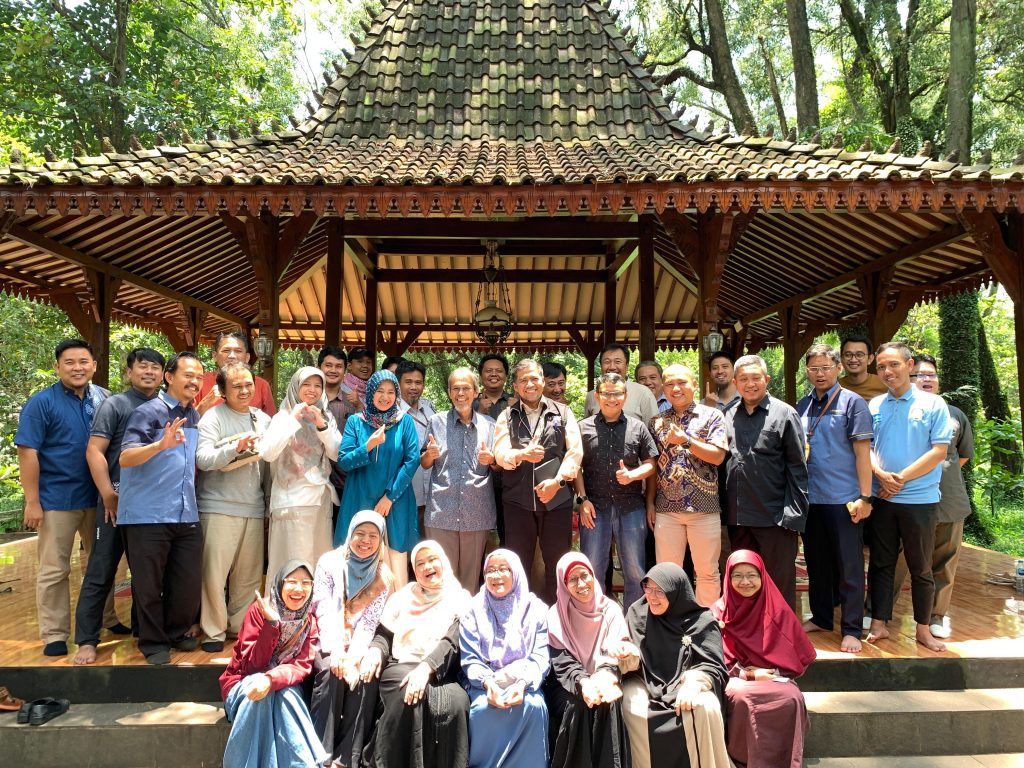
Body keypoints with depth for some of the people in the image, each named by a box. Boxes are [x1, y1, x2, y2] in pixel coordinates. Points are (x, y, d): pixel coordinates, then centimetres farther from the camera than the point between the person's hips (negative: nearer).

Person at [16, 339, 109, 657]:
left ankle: (106, 620, 29)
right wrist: (32, 501, -14)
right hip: (57, 499, -4)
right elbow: (27, 452, -11)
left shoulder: (104, 400, 3)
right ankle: (54, 634, 16)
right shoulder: (42, 402, -8)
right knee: (54, 570, 5)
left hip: (97, 497, 4)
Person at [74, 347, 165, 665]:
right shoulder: (115, 405, -1)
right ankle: (87, 639, 8)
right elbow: (94, 451, -8)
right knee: (101, 572, 0)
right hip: (120, 500, -4)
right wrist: (109, 495, -14)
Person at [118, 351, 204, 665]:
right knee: (149, 585, 6)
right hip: (147, 515, -6)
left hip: (186, 515, 6)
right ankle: (153, 643, 23)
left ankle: (177, 632, 30)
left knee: (189, 582, 9)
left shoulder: (195, 417, 14)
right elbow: (125, 458, -19)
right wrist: (161, 444, -33)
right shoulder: (149, 412, -8)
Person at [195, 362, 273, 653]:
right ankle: (213, 631, 12)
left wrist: (269, 502, 18)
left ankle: (240, 627, 22)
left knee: (249, 575, 7)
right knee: (214, 573, -2)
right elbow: (203, 459, -13)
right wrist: (235, 448, -27)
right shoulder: (213, 417, -2)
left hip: (254, 509, 5)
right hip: (219, 507, -4)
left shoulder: (263, 419, 13)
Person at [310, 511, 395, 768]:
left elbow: (370, 621, -5)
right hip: (329, 643, -1)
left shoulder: (383, 577, 5)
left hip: (361, 647, 1)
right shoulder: (329, 563, 1)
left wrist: (353, 656, -22)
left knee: (366, 674, -28)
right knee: (333, 672, -31)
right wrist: (336, 652, -23)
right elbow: (325, 611, -9)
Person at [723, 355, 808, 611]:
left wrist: (794, 515, -12)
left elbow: (798, 467, -6)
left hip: (774, 517, -4)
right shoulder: (729, 416, 9)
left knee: (779, 584, 5)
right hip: (738, 517, 5)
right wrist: (725, 508, 9)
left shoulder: (784, 413, -4)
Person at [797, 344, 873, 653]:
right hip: (810, 498, 5)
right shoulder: (802, 405, 10)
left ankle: (851, 630, 15)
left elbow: (862, 452, -9)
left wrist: (864, 497, -13)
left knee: (849, 568, 4)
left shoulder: (852, 402, -5)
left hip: (843, 499, -5)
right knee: (816, 563, 16)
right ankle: (820, 618, 30)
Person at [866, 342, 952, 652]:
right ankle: (879, 623, 20)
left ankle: (923, 629, 22)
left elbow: (939, 451, -9)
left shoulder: (933, 404, -3)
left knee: (921, 568, 9)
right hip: (881, 498, 3)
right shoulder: (873, 405, 5)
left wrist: (901, 479, -13)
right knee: (880, 563, 10)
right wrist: (881, 474, -13)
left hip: (919, 499, -2)